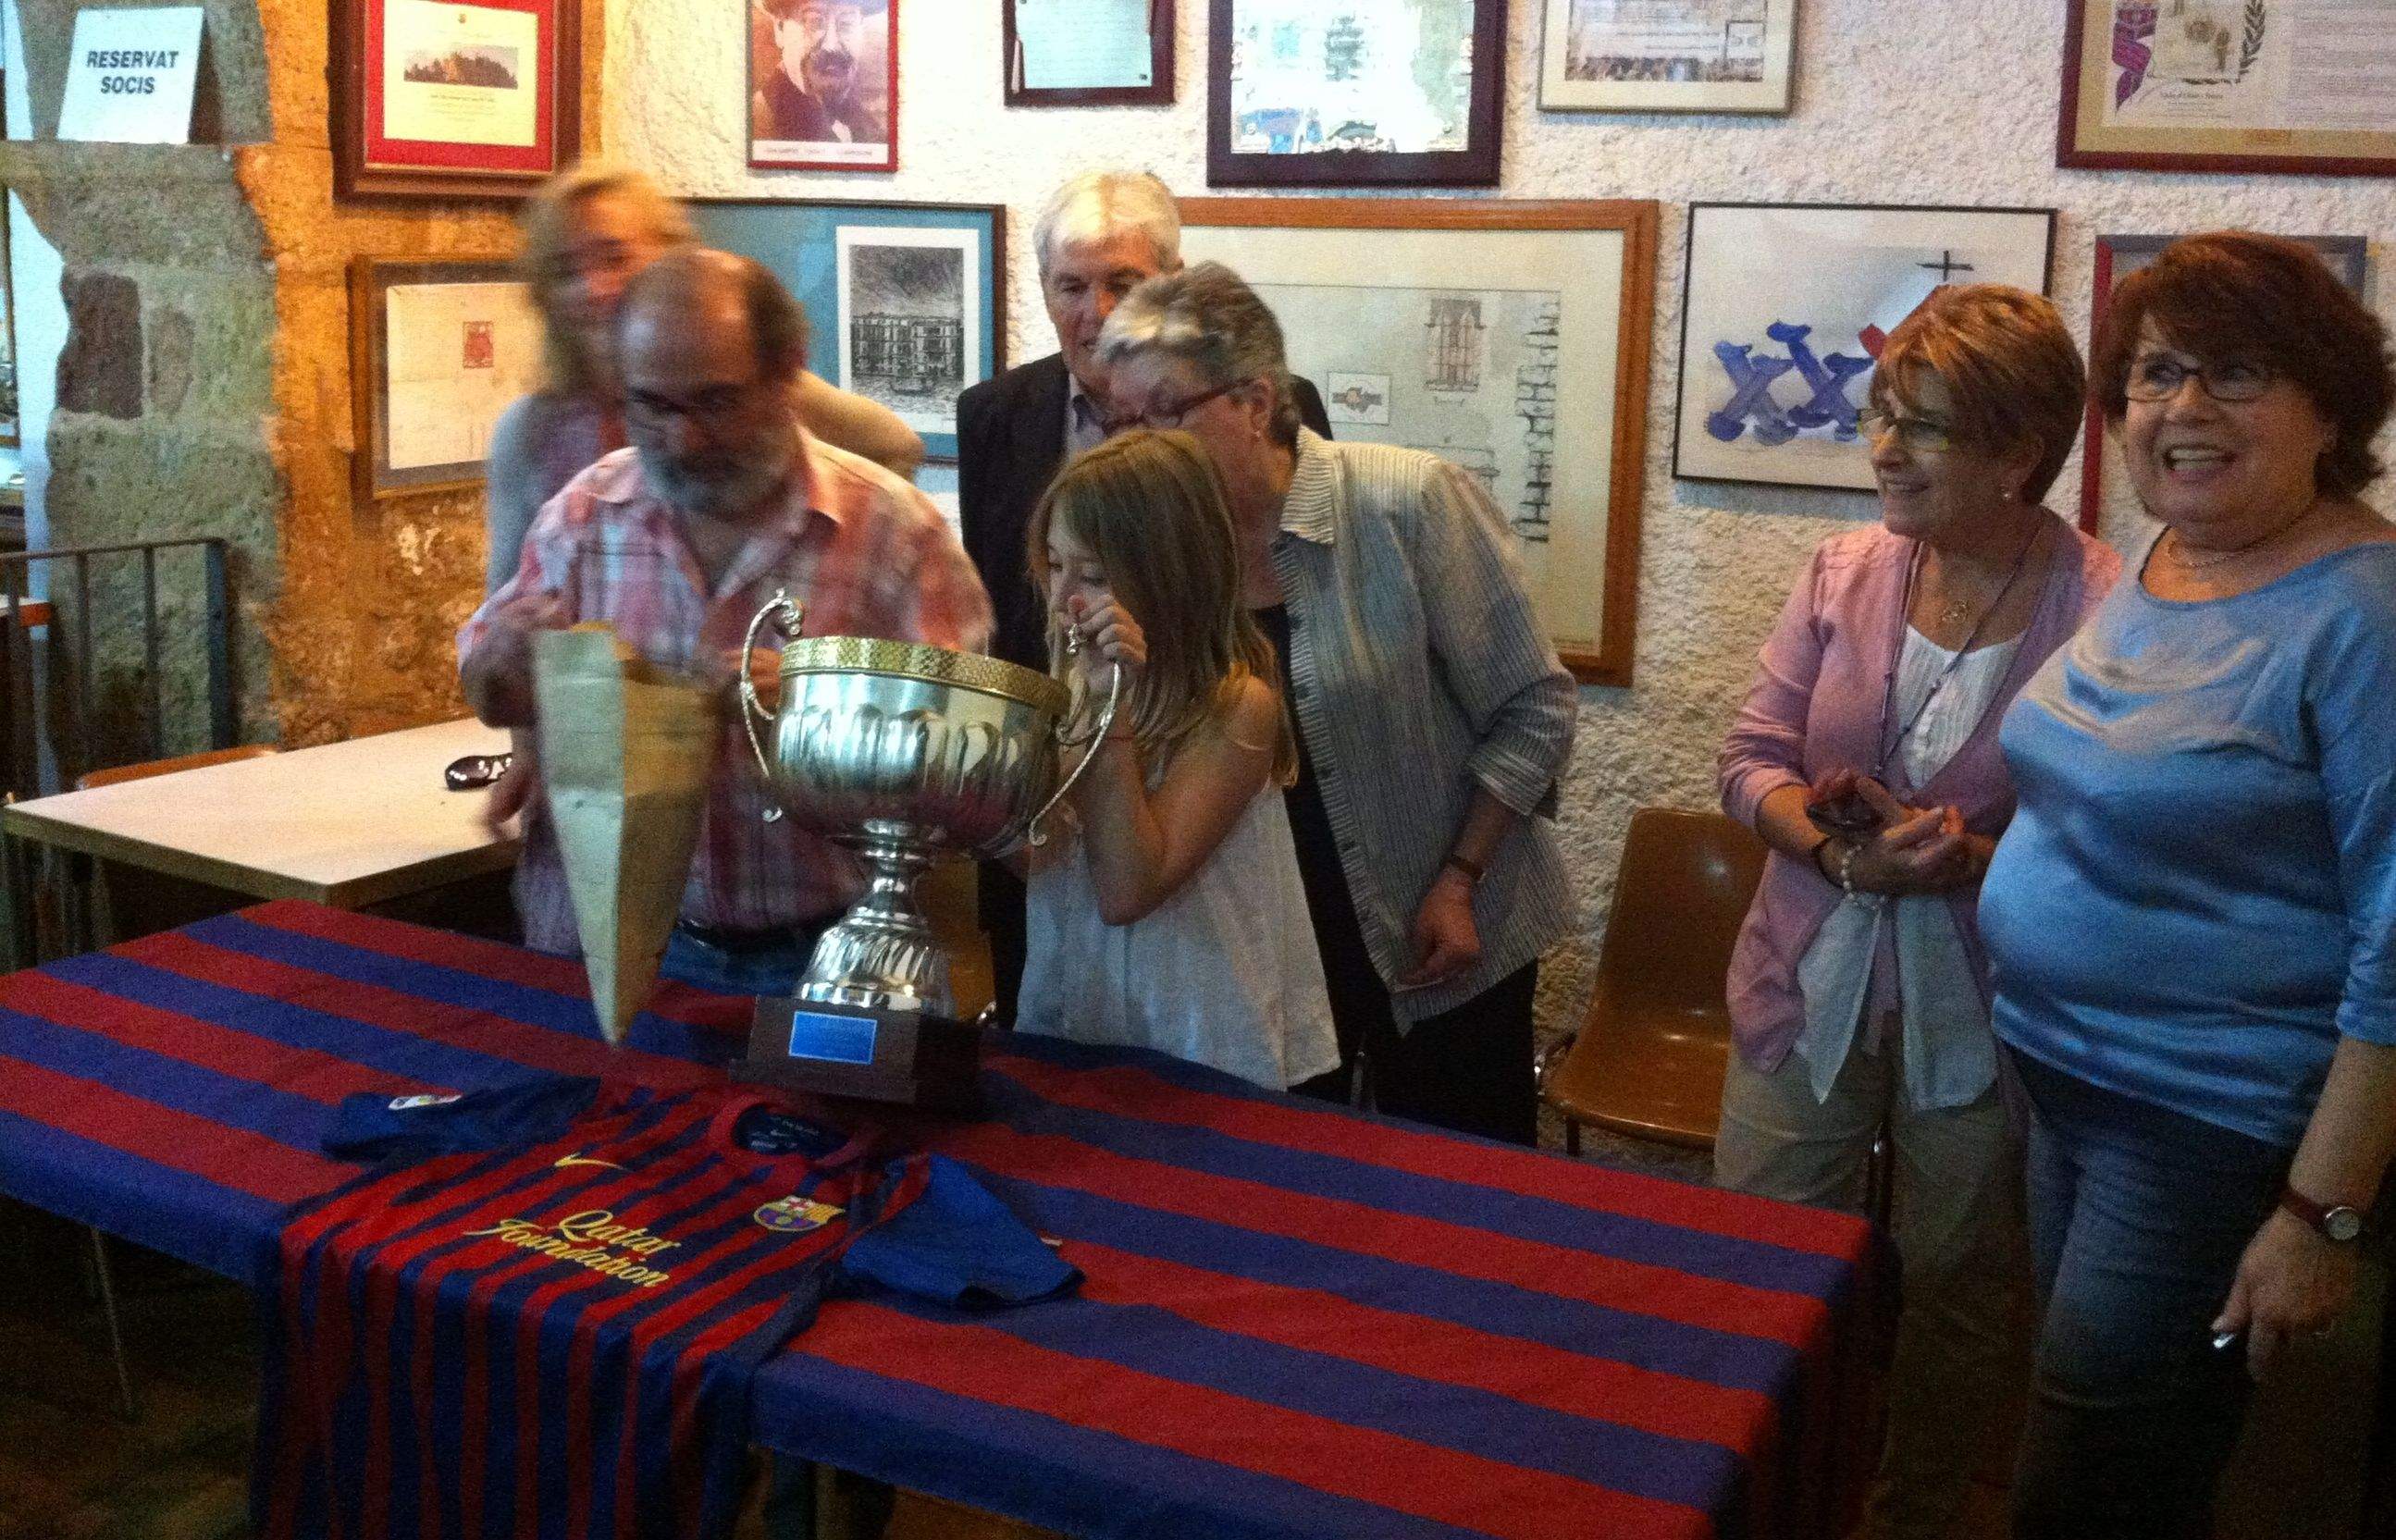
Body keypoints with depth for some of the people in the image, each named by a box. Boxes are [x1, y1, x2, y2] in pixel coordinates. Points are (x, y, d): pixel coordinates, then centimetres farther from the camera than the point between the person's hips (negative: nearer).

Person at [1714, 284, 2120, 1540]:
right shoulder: (1847, 569, -4)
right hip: (1810, 994, 3)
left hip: (1980, 1014, -3)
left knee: (1957, 1293, 18)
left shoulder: (2100, 613, -17)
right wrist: (1833, 842, -20)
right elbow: (1751, 759, -2)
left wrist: (1976, 861, -29)